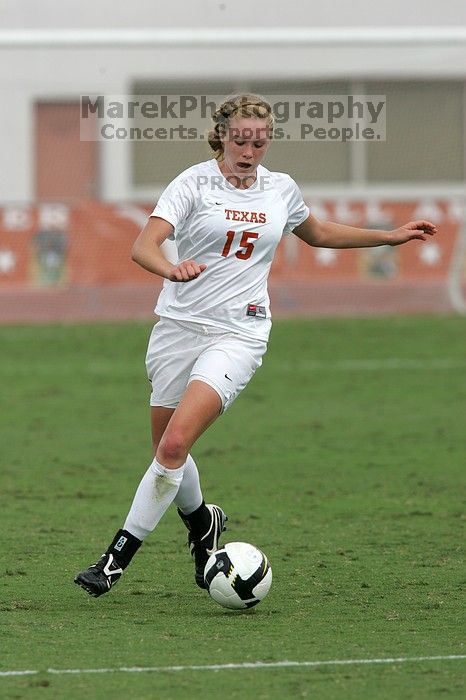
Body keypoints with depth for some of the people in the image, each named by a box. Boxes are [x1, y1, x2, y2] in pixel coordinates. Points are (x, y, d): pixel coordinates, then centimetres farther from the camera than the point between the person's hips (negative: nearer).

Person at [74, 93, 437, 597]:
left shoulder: (281, 190, 6)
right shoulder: (195, 182, -6)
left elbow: (318, 233, 28)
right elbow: (143, 246, -19)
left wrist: (390, 237, 27)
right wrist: (172, 269, -41)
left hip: (237, 334, 0)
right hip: (178, 326, 0)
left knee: (174, 445, -19)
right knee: (166, 451, 10)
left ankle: (119, 556, -13)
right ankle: (202, 522, 43)